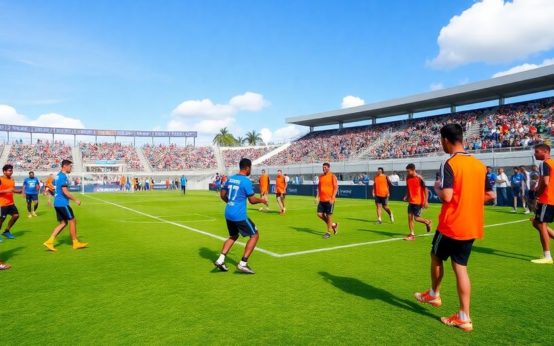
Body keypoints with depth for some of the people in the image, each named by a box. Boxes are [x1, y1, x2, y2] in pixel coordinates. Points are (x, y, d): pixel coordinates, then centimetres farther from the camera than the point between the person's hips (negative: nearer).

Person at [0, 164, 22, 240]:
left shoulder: (12, 179, 9)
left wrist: (18, 191, 0)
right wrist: (6, 191, -26)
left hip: (11, 203, 7)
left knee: (16, 215, 8)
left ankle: (6, 231, 24)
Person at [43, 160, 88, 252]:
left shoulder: (58, 175, 15)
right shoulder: (63, 176, -15)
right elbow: (65, 192, -20)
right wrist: (75, 200, -14)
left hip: (57, 203, 10)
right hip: (63, 203, -10)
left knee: (63, 223, 12)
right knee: (72, 221, 0)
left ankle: (49, 242, 6)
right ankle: (75, 243, 8)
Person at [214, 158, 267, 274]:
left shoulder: (230, 179, 9)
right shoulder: (246, 181, -13)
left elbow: (222, 195, 15)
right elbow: (252, 200, -10)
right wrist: (262, 200, 8)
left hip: (228, 213, 8)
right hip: (239, 215, -8)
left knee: (233, 236, 25)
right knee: (254, 235, 6)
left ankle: (220, 260, 13)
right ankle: (243, 264, 3)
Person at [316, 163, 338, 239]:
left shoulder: (332, 176, -6)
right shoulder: (321, 176, 11)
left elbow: (336, 187, -10)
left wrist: (332, 198, -17)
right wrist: (317, 197, 8)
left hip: (329, 200, -6)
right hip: (322, 199, 6)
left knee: (329, 215, -1)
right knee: (319, 214, 3)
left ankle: (328, 232, 13)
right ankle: (333, 225, 23)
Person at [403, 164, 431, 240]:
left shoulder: (419, 178, -14)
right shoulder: (408, 178, 5)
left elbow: (425, 189, -12)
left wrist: (426, 201, -15)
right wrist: (406, 196, 6)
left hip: (418, 201, -6)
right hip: (411, 201, 6)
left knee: (416, 218, -5)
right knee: (410, 217, 2)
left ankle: (427, 222, 26)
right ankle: (412, 235, 9)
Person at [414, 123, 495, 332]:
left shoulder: (449, 164, -16)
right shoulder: (479, 165, 7)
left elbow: (446, 197, -25)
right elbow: (490, 195, 12)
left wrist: (437, 187, -5)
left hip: (451, 225, -6)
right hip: (472, 226, 7)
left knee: (436, 256, 18)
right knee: (460, 266, 10)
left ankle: (434, 295, 38)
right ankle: (464, 317, 10)